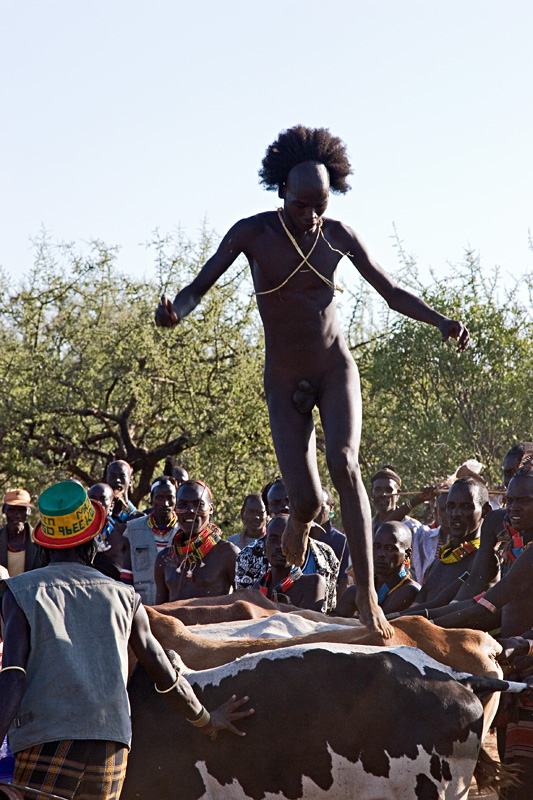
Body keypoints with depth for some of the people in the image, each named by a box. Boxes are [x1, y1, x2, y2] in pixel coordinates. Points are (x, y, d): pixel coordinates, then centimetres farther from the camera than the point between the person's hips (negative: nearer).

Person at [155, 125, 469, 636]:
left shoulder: (338, 237, -4)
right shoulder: (253, 234, -11)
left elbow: (391, 292, 5)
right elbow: (198, 287, -10)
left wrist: (440, 321, -10)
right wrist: (175, 312, -33)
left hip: (335, 368, 1)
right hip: (285, 382, -1)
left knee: (344, 465, -25)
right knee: (306, 502, -8)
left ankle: (366, 595, -24)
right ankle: (299, 522, 35)